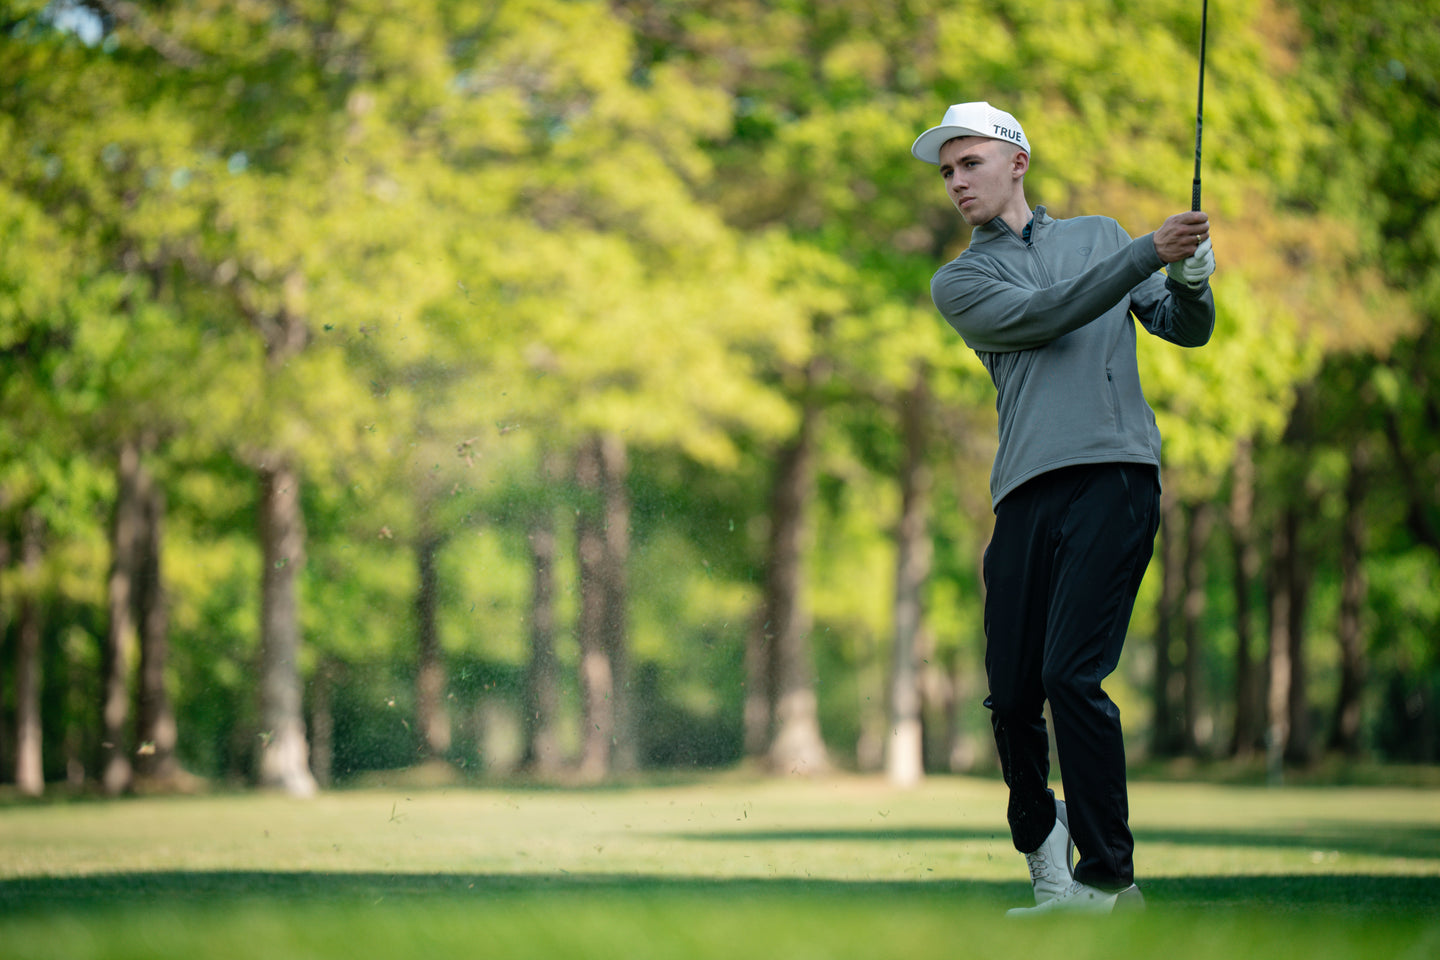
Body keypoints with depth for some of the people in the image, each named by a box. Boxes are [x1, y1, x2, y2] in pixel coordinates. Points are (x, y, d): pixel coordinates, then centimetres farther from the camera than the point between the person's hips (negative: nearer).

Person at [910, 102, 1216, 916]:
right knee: (1012, 695, -3)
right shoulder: (959, 282, 16)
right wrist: (1150, 252, -11)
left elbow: (1185, 329, 22)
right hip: (1028, 493, 2)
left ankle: (1110, 878, -11)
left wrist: (1191, 279, -1)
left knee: (1072, 675, -16)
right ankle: (1043, 842, 25)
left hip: (1114, 474, -2)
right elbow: (1044, 315, -2)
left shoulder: (1098, 234, 22)